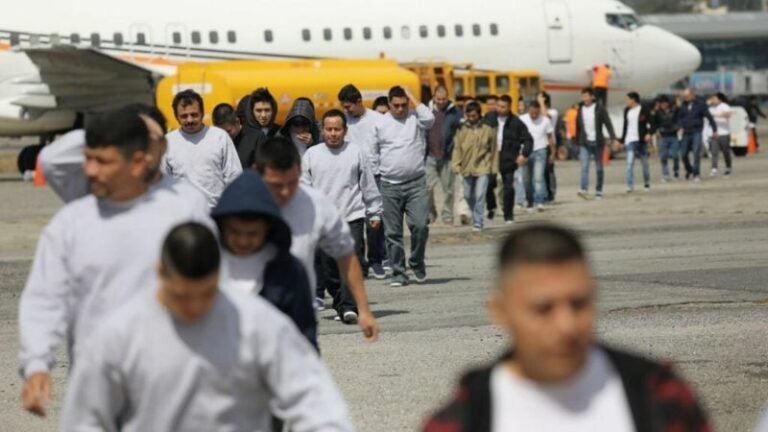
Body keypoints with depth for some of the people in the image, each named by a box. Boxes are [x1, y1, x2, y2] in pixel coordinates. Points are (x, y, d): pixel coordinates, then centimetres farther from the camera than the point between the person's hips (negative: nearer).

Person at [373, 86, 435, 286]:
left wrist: (412, 98, -7)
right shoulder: (380, 123, 6)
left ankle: (417, 263, 11)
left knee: (420, 225, -12)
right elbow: (373, 154, 12)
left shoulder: (415, 118, 5)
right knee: (393, 232, 2)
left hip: (416, 183, -1)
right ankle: (398, 273, 9)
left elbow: (429, 119, -18)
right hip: (389, 185, 1)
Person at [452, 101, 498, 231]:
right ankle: (475, 215, 37)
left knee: (480, 195, -12)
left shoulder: (488, 129, -2)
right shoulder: (462, 129, 0)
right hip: (467, 167, 3)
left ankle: (477, 222, -6)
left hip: (483, 167, -3)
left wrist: (494, 168, 4)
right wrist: (457, 165, -6)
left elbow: (494, 149, 4)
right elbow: (457, 148, 3)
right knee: (468, 195, 14)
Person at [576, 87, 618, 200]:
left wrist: (613, 138, -17)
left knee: (599, 168, 6)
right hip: (584, 143, 2)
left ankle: (599, 191, 15)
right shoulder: (580, 109, 6)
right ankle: (583, 189, -24)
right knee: (584, 166, -14)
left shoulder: (600, 108, -4)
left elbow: (608, 123, -8)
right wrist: (576, 141, 12)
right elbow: (578, 126, 12)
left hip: (597, 142, -2)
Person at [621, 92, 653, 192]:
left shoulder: (644, 110, -3)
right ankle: (630, 185, -16)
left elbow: (651, 124, -4)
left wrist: (649, 133, -22)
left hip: (642, 140, -3)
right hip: (630, 140, 3)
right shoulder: (627, 111, 11)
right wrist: (622, 140, 16)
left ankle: (647, 184, 25)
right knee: (630, 162, -12)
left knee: (644, 163, 10)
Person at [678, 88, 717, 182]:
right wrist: (680, 126, 0)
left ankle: (696, 173, -7)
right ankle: (689, 170, 28)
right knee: (684, 154, 4)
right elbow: (679, 117, 17)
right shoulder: (683, 106, 7)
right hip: (686, 133, 4)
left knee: (696, 152, -12)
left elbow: (709, 117, -2)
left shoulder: (700, 105, -4)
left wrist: (714, 129, -1)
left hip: (696, 132, -4)